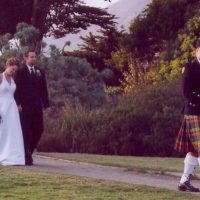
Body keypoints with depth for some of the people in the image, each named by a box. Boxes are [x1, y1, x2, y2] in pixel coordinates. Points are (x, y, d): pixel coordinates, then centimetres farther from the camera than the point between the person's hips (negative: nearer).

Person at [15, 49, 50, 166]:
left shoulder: (40, 72, 15)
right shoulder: (20, 72, 2)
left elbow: (44, 89, 13)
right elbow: (17, 89, -3)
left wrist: (46, 105, 7)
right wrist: (18, 103, -13)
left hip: (37, 107, 4)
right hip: (25, 107, -4)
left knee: (38, 130, 1)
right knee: (26, 131, -3)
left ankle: (29, 152, 18)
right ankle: (26, 157, 1)